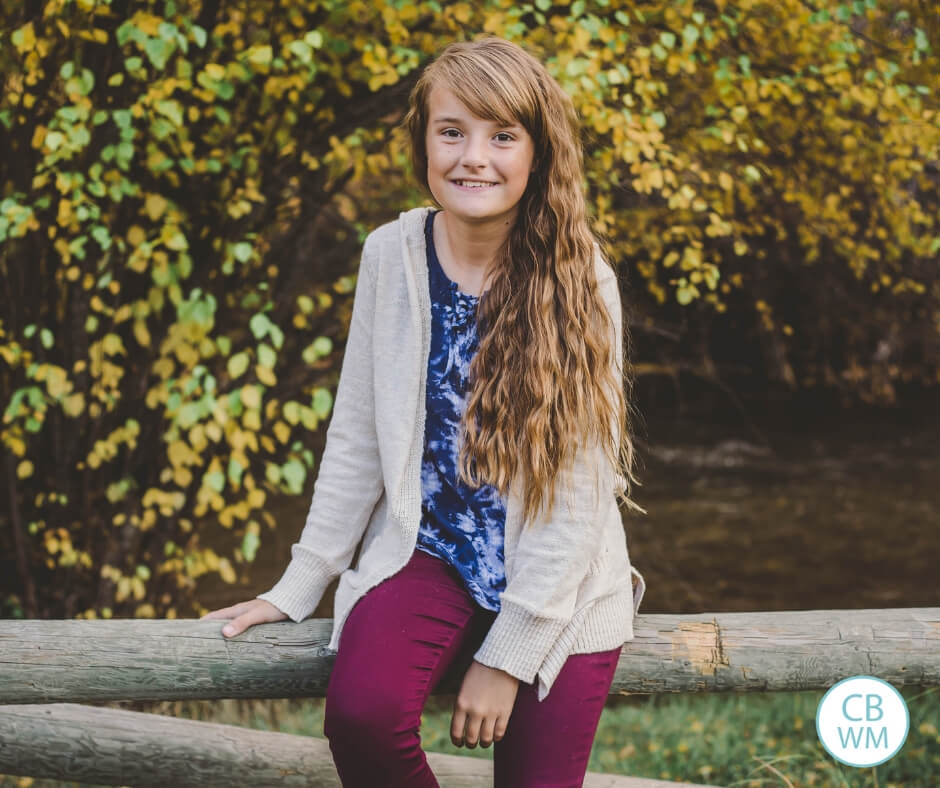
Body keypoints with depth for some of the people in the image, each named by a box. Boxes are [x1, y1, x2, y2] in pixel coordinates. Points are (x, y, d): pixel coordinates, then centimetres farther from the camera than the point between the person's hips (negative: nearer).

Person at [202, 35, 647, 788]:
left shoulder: (579, 280, -11)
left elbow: (580, 489, -12)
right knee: (362, 710, -25)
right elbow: (358, 439, 3)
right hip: (432, 554, 1)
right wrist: (300, 586, 3)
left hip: (559, 581, -1)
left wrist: (507, 655, -14)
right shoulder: (392, 254, -4)